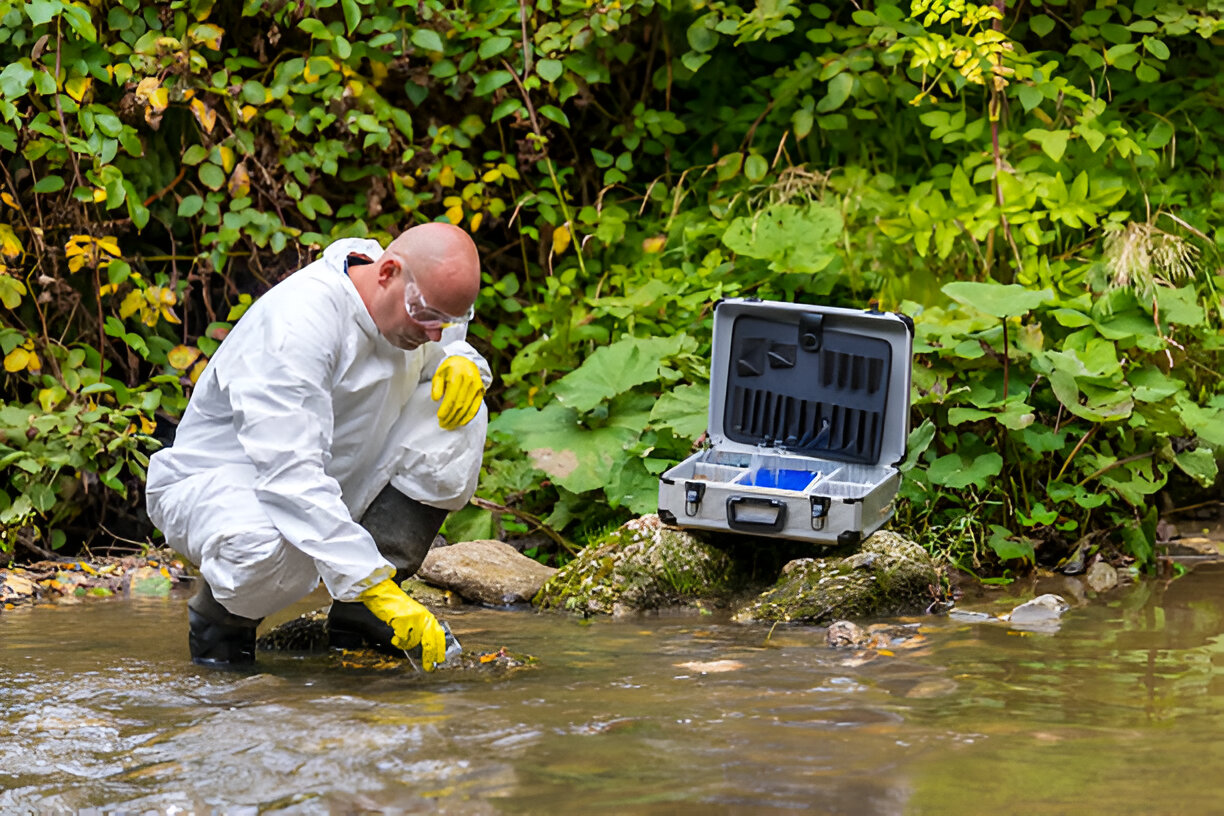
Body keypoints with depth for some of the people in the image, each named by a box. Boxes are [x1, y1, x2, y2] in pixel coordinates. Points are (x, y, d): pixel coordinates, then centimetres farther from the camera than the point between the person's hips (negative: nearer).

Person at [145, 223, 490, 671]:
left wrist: (460, 362, -12)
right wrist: (376, 588, -44)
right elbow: (292, 475, -40)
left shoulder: (419, 302, -7)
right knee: (270, 547, -44)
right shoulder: (297, 323, -33)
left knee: (458, 414, -11)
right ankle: (222, 618, -5)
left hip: (332, 488, 8)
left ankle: (359, 618, -8)